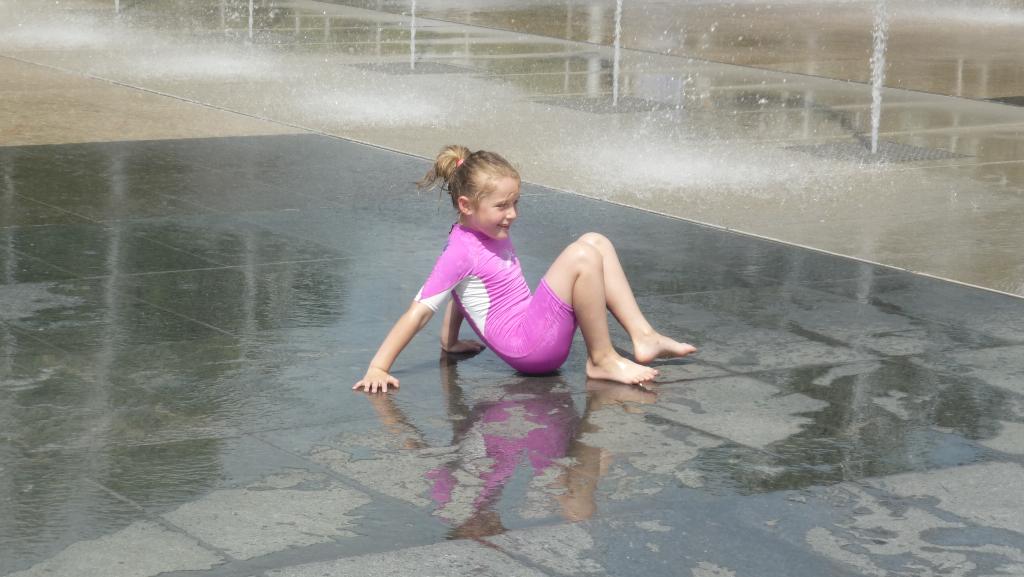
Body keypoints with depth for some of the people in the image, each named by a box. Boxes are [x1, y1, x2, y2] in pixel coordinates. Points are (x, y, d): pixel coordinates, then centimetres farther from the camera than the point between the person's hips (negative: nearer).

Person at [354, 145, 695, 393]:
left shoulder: (492, 235, 13)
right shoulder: (461, 253, -14)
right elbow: (419, 311, -17)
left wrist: (450, 342, 30)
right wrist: (378, 369, -21)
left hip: (541, 334, 10)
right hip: (527, 346, -10)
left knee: (596, 242, 4)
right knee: (582, 257, -23)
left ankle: (643, 338, -2)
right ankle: (602, 360, -13)